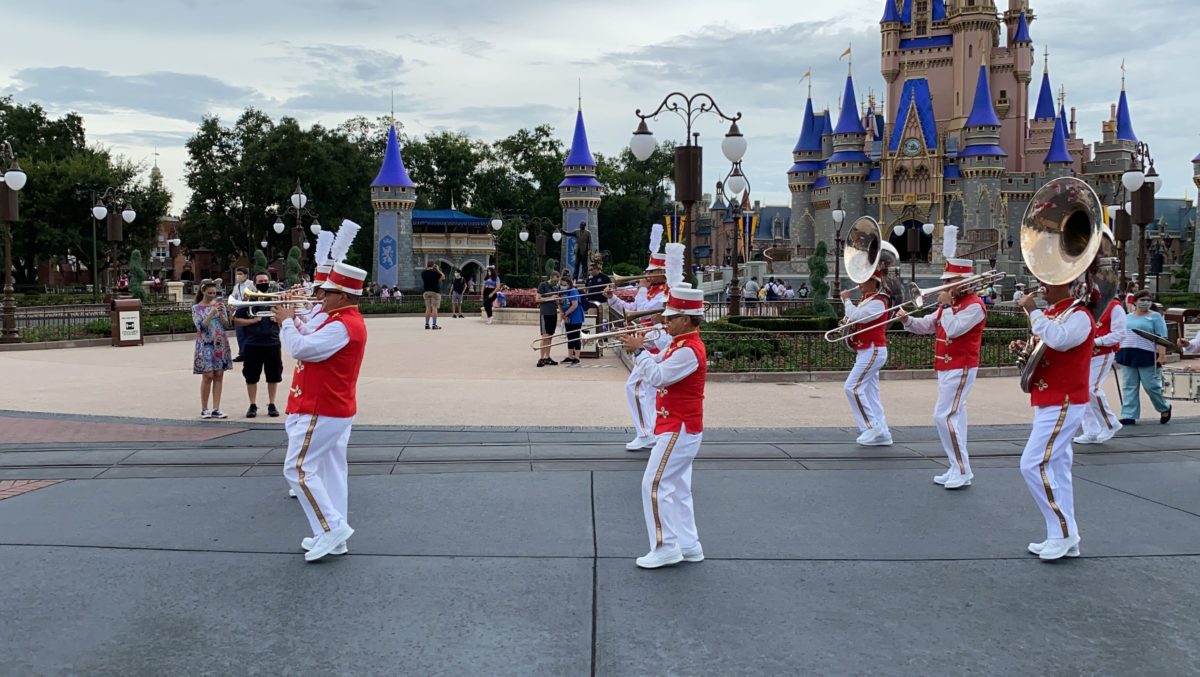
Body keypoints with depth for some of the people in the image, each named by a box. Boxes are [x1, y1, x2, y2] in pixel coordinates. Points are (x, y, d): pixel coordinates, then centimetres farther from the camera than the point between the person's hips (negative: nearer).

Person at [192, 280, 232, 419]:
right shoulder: (196, 308, 1)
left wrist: (221, 313, -17)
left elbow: (226, 323, 1)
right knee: (208, 376, -5)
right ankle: (204, 409, 5)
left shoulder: (219, 304, 7)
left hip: (220, 343, 3)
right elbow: (201, 326, -9)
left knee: (219, 376, 1)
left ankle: (216, 409, 3)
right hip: (206, 344, -3)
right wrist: (212, 313, -19)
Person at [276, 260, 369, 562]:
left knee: (298, 469, -6)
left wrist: (287, 321, -10)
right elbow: (313, 345, 18)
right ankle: (333, 536, 17)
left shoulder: (342, 325, -21)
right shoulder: (348, 321, 13)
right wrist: (294, 320, 7)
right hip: (337, 410, 10)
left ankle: (331, 527, -6)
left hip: (321, 412, -10)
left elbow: (302, 348, -26)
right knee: (331, 469, 12)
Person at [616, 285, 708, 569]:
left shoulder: (689, 350, -21)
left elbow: (657, 376, -25)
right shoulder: (680, 345, 12)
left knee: (655, 485, -8)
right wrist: (640, 349, 1)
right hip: (682, 427, 10)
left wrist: (639, 350, -15)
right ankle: (688, 545, 20)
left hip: (678, 429, -10)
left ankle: (665, 547, -3)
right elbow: (659, 366, 16)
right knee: (677, 487, 14)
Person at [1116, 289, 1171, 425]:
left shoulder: (1155, 317, 0)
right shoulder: (1127, 317, 16)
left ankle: (1164, 409, 22)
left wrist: (1162, 355, -16)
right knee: (1129, 388, 3)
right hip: (1128, 356, 5)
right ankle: (1129, 416, 6)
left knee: (1151, 386, -2)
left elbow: (1162, 338, -7)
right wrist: (1117, 352, 17)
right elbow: (1120, 335, 21)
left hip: (1147, 356, -5)